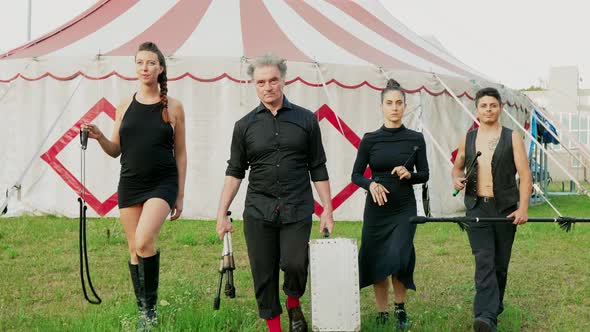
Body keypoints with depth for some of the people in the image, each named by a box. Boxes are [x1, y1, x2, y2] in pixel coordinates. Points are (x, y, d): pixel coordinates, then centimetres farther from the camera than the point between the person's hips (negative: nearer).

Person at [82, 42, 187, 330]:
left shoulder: (173, 107, 0)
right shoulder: (124, 107, 6)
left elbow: (180, 153, 4)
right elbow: (116, 151, 12)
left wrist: (180, 196, 3)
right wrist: (99, 137, -10)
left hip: (162, 183, -4)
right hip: (130, 184, 4)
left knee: (144, 241, -24)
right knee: (134, 249, 8)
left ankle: (151, 307, -7)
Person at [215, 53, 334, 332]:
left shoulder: (306, 120, 6)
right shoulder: (245, 125, 7)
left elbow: (318, 169, 8)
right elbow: (234, 172, 9)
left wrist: (327, 210, 4)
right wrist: (222, 214, 2)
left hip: (297, 209, -1)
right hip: (258, 211, 1)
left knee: (294, 263, -15)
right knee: (263, 273, 3)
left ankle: (294, 304, 17)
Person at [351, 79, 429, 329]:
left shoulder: (415, 139, 0)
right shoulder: (370, 139, -1)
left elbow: (424, 175, 5)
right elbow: (356, 175, 3)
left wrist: (409, 174, -16)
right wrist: (371, 184, -17)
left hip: (405, 209, -1)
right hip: (376, 208, 1)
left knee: (397, 258, -13)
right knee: (376, 262, 3)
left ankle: (400, 307, 13)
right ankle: (381, 313, 20)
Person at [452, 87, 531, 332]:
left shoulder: (512, 138, 2)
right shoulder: (468, 139, 10)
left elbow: (524, 175, -3)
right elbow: (457, 166, 24)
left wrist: (523, 208, -15)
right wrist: (456, 179, 0)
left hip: (505, 209, 0)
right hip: (477, 209, 1)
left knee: (500, 264, 8)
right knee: (484, 262, -12)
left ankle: (494, 308, 25)